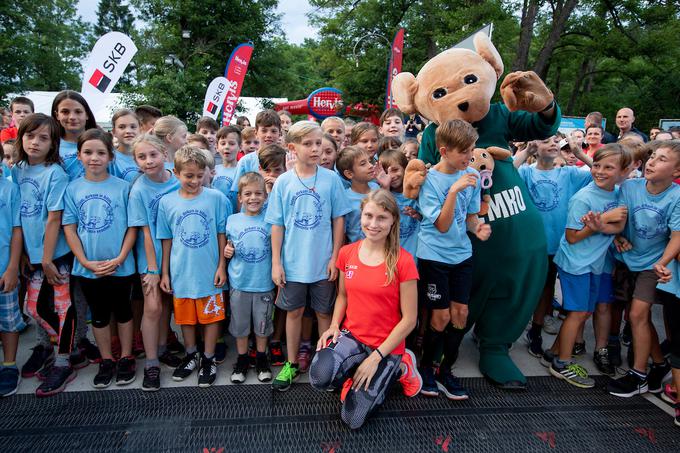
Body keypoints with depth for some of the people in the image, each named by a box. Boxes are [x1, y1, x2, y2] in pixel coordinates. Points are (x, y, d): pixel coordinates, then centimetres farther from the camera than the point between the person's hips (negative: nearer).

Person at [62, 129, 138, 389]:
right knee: (99, 315, 15)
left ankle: (126, 358, 29)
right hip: (87, 267, 2)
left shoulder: (122, 187, -7)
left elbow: (132, 227, -5)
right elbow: (69, 228, 0)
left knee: (123, 311, 13)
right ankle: (106, 361, 30)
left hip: (120, 266, -2)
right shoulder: (73, 189, -1)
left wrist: (119, 259, -12)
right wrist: (86, 262, -9)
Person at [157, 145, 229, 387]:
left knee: (211, 316, 9)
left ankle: (208, 359, 27)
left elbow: (222, 234, -2)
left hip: (209, 272, -2)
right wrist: (164, 272, 6)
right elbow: (166, 240, 5)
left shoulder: (216, 198, -7)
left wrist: (221, 266, -4)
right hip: (181, 273, 2)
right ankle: (191, 355, 38)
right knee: (185, 317, 17)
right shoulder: (167, 202, -1)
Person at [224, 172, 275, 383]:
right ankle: (242, 360, 31)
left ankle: (261, 359, 32)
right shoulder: (232, 220, -1)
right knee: (240, 324, 13)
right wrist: (226, 251, -8)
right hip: (239, 282, 1)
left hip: (264, 283, -1)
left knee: (262, 324, 13)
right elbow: (228, 245, 9)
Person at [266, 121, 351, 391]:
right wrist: (276, 262, -2)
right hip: (292, 262, 1)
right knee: (294, 311, 14)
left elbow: (338, 219, -1)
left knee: (324, 312, 12)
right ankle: (292, 364, 30)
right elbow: (277, 224, 0)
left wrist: (335, 257, -3)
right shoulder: (283, 182, -3)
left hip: (323, 262, 0)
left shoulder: (331, 179, -5)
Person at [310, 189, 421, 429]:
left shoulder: (403, 261, -15)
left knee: (352, 419, -2)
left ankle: (397, 368, 18)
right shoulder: (346, 253, -2)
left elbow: (409, 319, -12)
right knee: (320, 377, -29)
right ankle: (354, 372, 7)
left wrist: (376, 357, -15)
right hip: (351, 336, 3)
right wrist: (334, 325, -6)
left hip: (386, 346, -3)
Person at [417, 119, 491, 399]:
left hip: (462, 254, 5)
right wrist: (454, 190, -27)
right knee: (441, 317, 0)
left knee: (460, 313, 5)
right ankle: (426, 366, 25)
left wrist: (478, 228, -13)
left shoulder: (472, 176, 0)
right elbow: (442, 225, -17)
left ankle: (445, 371, 23)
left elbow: (470, 216, 9)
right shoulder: (430, 179, -14)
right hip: (434, 255, -5)